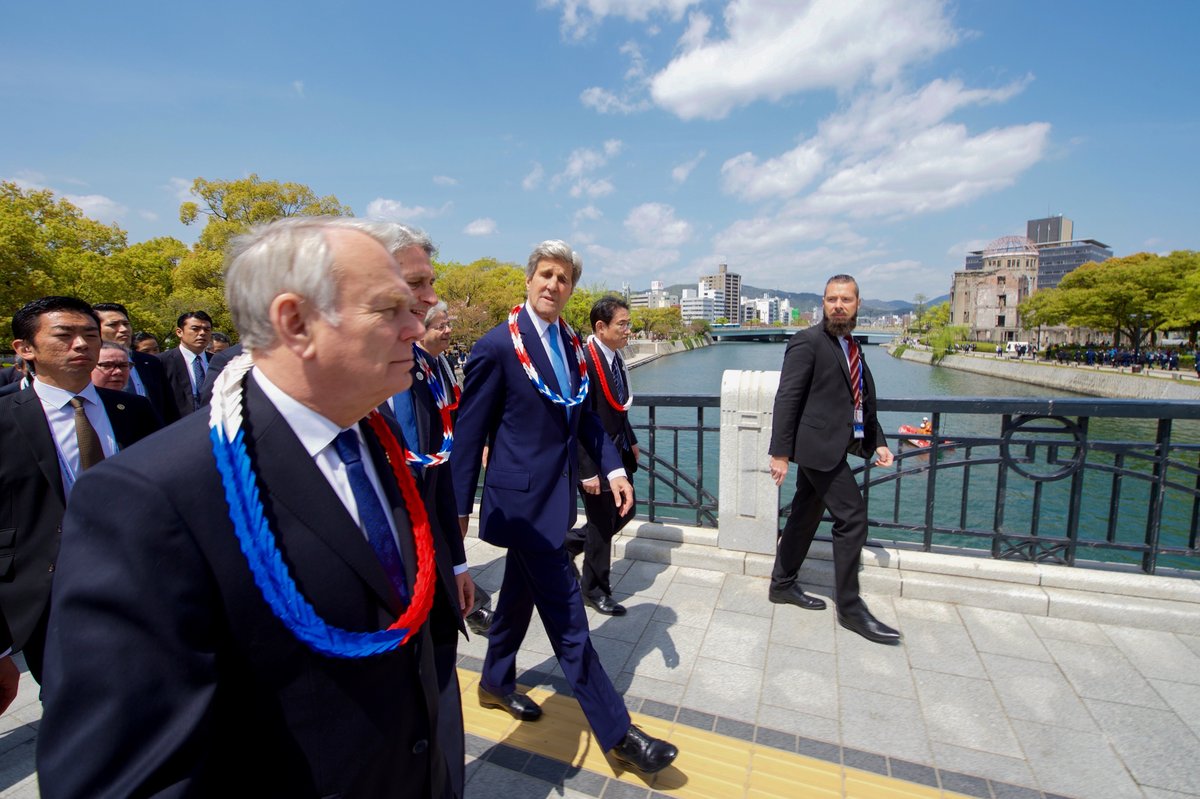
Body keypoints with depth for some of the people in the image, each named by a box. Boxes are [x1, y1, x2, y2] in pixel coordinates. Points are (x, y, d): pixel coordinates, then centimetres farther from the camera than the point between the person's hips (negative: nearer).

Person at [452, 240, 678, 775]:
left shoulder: (570, 344, 6)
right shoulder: (497, 346, -14)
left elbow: (583, 415, 13)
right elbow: (469, 433, -10)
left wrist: (612, 467, 0)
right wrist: (459, 510, -6)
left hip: (555, 493, 8)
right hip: (522, 498, -7)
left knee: (521, 592, 24)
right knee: (566, 616, 1)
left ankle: (496, 682, 48)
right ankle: (617, 733, 16)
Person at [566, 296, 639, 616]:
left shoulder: (614, 357, 5)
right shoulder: (584, 361, -23)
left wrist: (631, 441, 17)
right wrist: (587, 471, -22)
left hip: (617, 454, 9)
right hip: (595, 459, -9)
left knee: (625, 512, 19)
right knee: (601, 526, 7)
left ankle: (570, 542, 39)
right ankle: (595, 590, 31)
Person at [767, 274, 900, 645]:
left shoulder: (852, 348, 15)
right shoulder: (808, 342, -11)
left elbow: (861, 402, 21)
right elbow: (787, 399, -16)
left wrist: (877, 442, 13)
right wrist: (780, 453, -19)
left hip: (832, 447, 8)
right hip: (818, 445, -8)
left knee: (805, 516, 16)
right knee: (852, 517, -5)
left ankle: (782, 585, 31)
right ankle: (850, 608, 10)